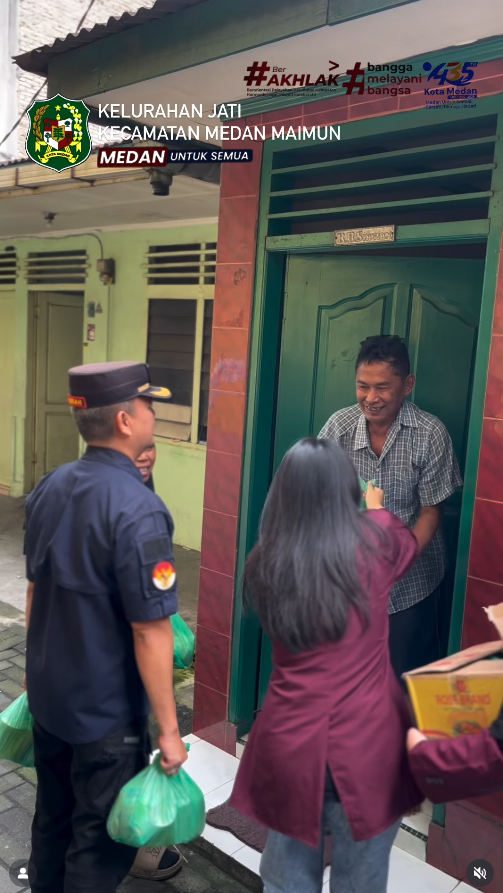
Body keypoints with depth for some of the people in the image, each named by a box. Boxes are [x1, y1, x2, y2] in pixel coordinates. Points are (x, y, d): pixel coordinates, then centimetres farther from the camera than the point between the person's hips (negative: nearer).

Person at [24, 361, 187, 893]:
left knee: (51, 819, 26)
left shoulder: (49, 488, -3)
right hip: (106, 712, -7)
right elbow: (149, 631, -25)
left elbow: (35, 589, 8)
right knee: (100, 841, 14)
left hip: (46, 696, 7)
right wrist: (168, 729, -14)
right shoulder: (138, 511, -27)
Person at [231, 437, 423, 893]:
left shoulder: (267, 561, -4)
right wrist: (376, 508, 35)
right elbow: (409, 543, 15)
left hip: (290, 743, 2)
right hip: (367, 744, -1)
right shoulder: (377, 543, -9)